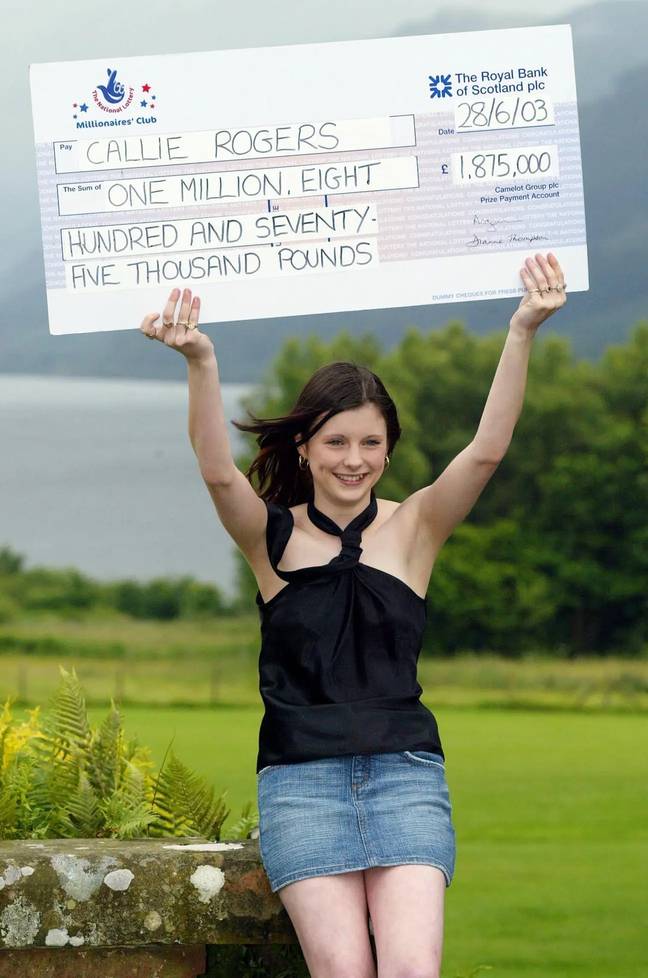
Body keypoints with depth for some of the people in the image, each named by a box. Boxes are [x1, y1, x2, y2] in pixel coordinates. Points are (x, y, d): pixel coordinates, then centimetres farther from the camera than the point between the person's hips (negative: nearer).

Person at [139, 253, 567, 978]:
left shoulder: (414, 527, 7)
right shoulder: (273, 537, 5)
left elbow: (486, 451, -8)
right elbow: (217, 470, -14)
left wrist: (522, 333, -22)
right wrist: (199, 362, -33)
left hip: (405, 771, 1)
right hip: (301, 776, -1)